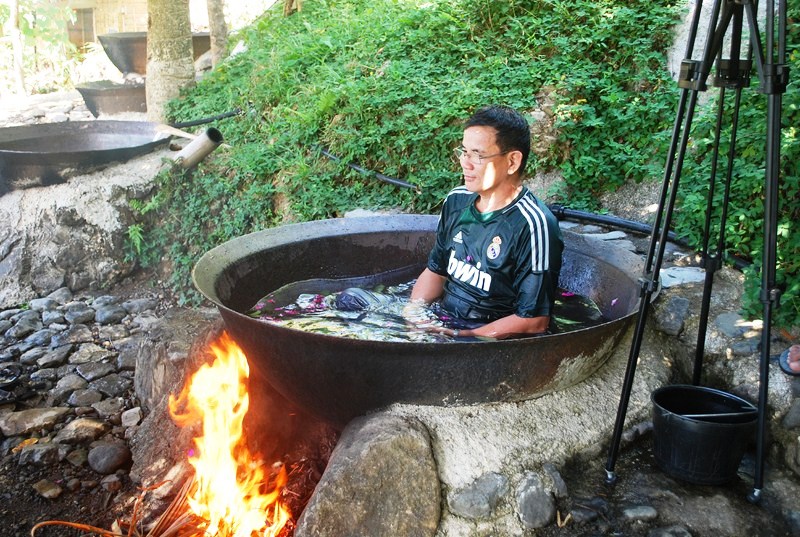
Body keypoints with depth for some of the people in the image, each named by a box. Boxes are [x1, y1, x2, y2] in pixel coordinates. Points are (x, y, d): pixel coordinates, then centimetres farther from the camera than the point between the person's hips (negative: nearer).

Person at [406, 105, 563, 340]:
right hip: (439, 318, 7)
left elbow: (534, 321, -17)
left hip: (493, 338, -7)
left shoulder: (532, 225, -18)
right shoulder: (457, 200, 5)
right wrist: (412, 313, -2)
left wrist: (462, 337, -19)